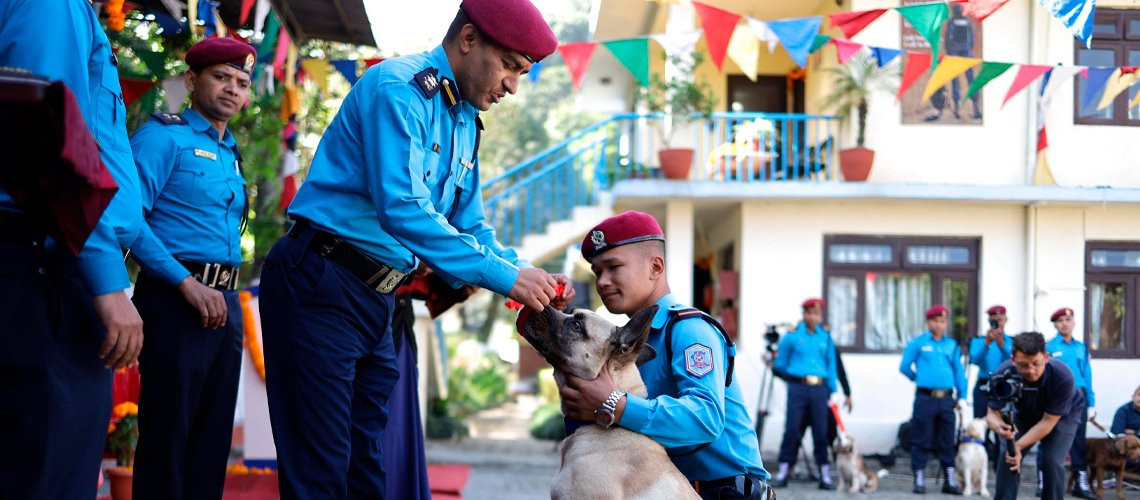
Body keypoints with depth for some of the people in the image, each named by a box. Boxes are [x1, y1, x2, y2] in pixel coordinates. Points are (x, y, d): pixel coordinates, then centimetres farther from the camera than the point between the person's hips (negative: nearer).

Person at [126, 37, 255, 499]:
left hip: (224, 303, 8)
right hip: (175, 299, -8)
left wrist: (226, 296, 7)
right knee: (167, 437, -5)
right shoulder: (165, 136, -4)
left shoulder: (230, 154, 19)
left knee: (213, 440, 10)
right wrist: (188, 283, -19)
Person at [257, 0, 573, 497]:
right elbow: (402, 209, -26)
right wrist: (504, 276, -23)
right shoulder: (400, 88, -15)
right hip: (320, 286, -9)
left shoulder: (465, 122, 14)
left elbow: (470, 225, 20)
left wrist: (530, 275, 0)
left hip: (375, 300, 9)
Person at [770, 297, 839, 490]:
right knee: (792, 429, -4)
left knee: (821, 431, 1)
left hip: (819, 389, 2)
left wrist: (832, 392, 9)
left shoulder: (826, 337, 9)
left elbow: (831, 365, 13)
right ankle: (783, 472, 4)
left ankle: (825, 475, 6)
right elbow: (780, 364, 11)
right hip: (798, 388, -2)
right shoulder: (792, 336, 2)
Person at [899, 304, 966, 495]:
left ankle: (950, 481, 12)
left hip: (946, 399, 3)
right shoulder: (918, 343, 3)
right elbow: (904, 367, 6)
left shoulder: (952, 345, 11)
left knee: (947, 442, 7)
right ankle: (919, 480, 6)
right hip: (925, 398, -3)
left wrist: (961, 396, 6)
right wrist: (920, 379, 11)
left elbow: (958, 372, 11)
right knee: (922, 441, 0)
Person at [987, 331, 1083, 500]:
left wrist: (1019, 446, -41)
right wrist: (999, 427, -53)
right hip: (1023, 414, 3)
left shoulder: (1062, 377, -38)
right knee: (1007, 456, -13)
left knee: (1051, 461, -20)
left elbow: (1048, 421, -31)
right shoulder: (1002, 376, -33)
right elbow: (992, 413, -27)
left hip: (1062, 415, -2)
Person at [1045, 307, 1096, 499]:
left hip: (1077, 398, 3)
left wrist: (1091, 404, 8)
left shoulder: (1081, 348, 11)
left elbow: (1087, 376, 12)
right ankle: (1043, 482, 7)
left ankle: (1081, 483, 11)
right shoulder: (1049, 347, -1)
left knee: (1079, 441, 5)